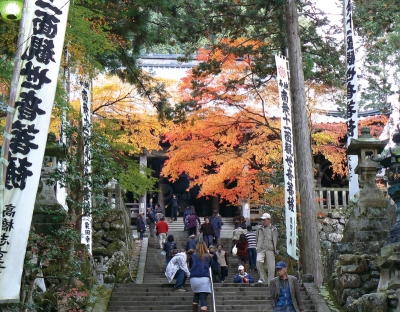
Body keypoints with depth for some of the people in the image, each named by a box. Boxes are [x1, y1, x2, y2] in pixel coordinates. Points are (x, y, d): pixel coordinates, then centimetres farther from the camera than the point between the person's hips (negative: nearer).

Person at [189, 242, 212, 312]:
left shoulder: (193, 256, 10)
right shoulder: (208, 257, 9)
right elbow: (210, 266, 16)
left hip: (194, 279, 2)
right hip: (204, 279, -2)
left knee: (196, 295, 24)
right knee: (203, 299, -7)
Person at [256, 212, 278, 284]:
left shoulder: (273, 229, 9)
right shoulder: (259, 228, 15)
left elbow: (275, 240, 9)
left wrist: (275, 250, 2)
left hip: (270, 249, -1)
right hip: (261, 249, 1)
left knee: (271, 266, -4)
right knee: (258, 261, -22)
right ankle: (262, 278, -9)